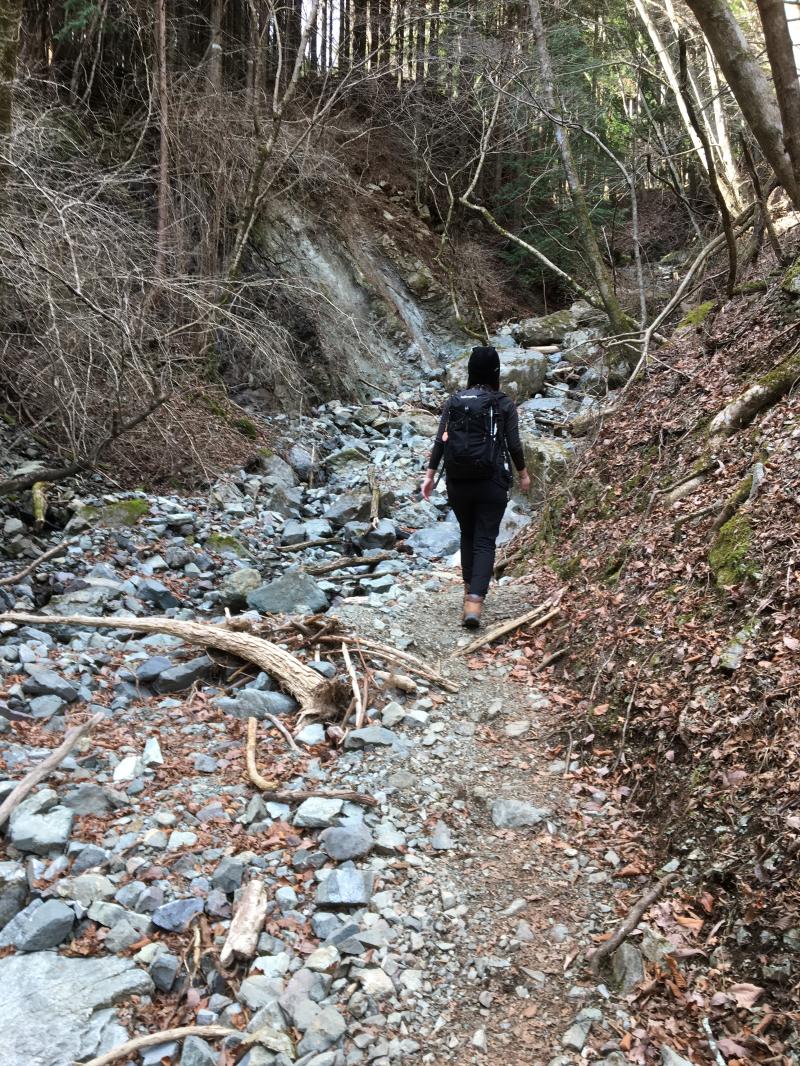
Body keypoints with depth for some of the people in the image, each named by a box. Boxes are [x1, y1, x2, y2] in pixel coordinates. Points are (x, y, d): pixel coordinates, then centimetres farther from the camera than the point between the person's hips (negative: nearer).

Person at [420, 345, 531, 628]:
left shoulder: (454, 401, 2)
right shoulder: (504, 403, -4)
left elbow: (440, 441, -3)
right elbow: (513, 444, -4)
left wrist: (430, 475, 3)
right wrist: (523, 474, 10)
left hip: (458, 482, 3)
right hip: (492, 482, -3)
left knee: (467, 534, 22)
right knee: (485, 541, -1)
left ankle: (470, 589, 32)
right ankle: (474, 602, -15)